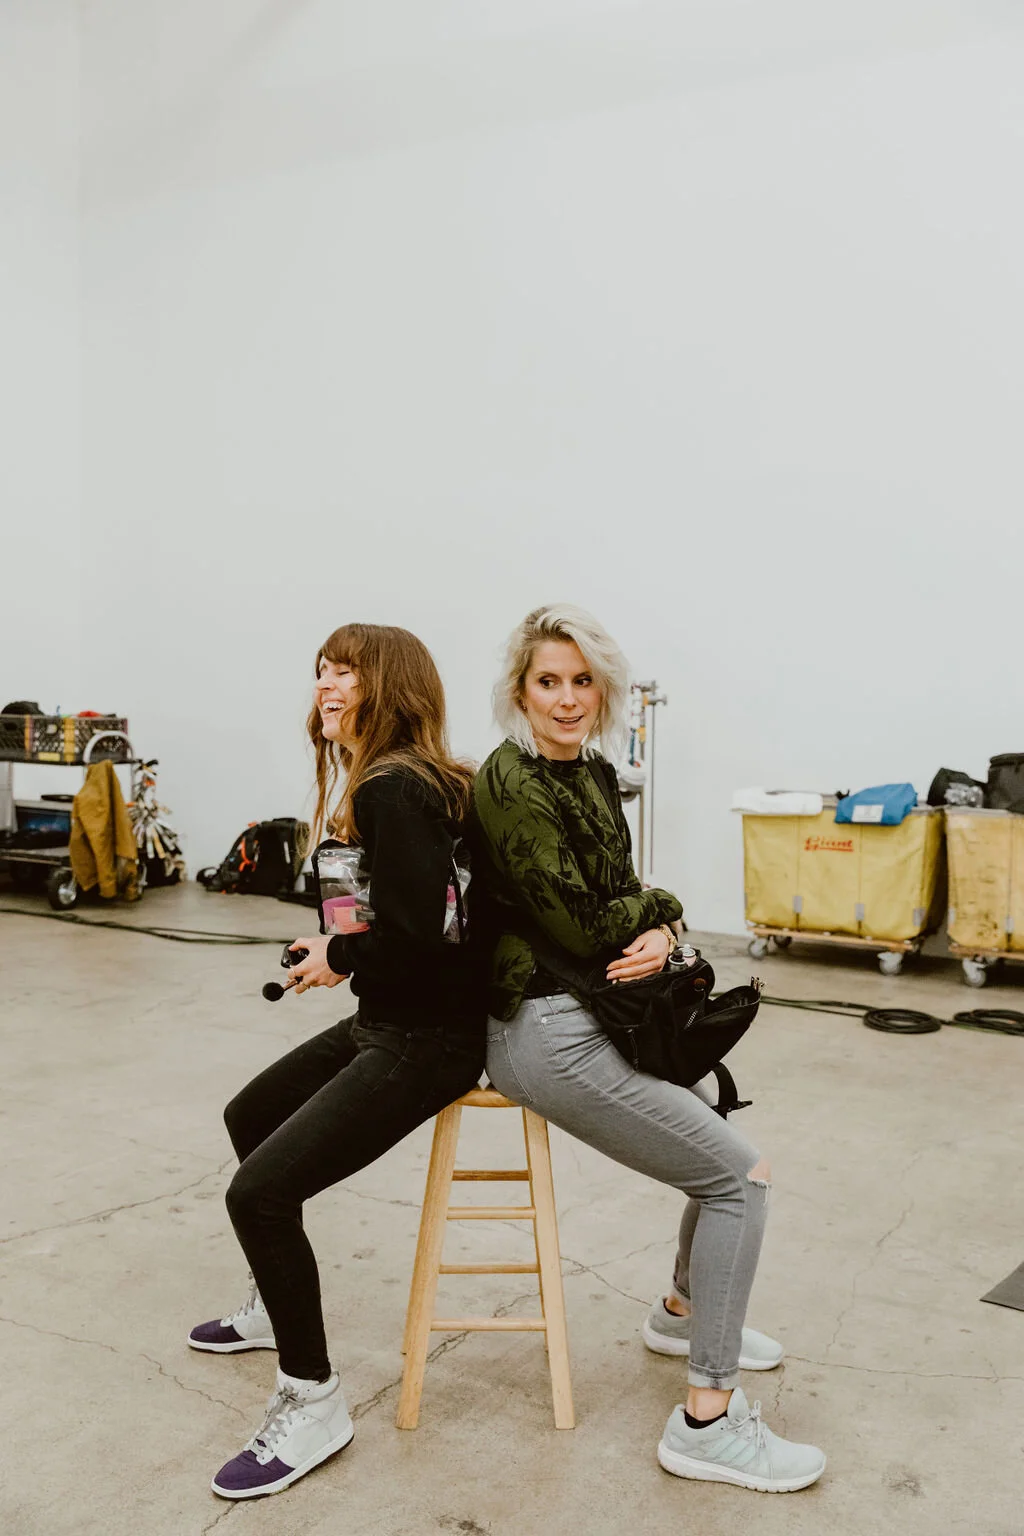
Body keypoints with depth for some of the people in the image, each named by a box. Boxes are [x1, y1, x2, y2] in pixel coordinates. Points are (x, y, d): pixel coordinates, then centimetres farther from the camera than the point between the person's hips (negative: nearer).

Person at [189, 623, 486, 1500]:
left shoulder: (394, 791, -21)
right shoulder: (376, 785, 9)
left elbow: (413, 933, -29)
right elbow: (400, 911, 7)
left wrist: (338, 957, -12)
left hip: (430, 1039, -11)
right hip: (388, 1021, 11)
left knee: (260, 1190, -16)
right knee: (250, 1117, 25)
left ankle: (313, 1408, 2)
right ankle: (277, 1306, 45)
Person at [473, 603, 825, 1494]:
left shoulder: (589, 772, 9)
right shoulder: (512, 784, -17)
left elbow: (618, 903, 9)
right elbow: (576, 928, -19)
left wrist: (660, 931, -12)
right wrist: (654, 913, -2)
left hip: (594, 1011, 9)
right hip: (549, 1033, -9)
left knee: (724, 1143, 22)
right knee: (739, 1176, -8)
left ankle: (684, 1312, 44)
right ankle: (709, 1422, 2)